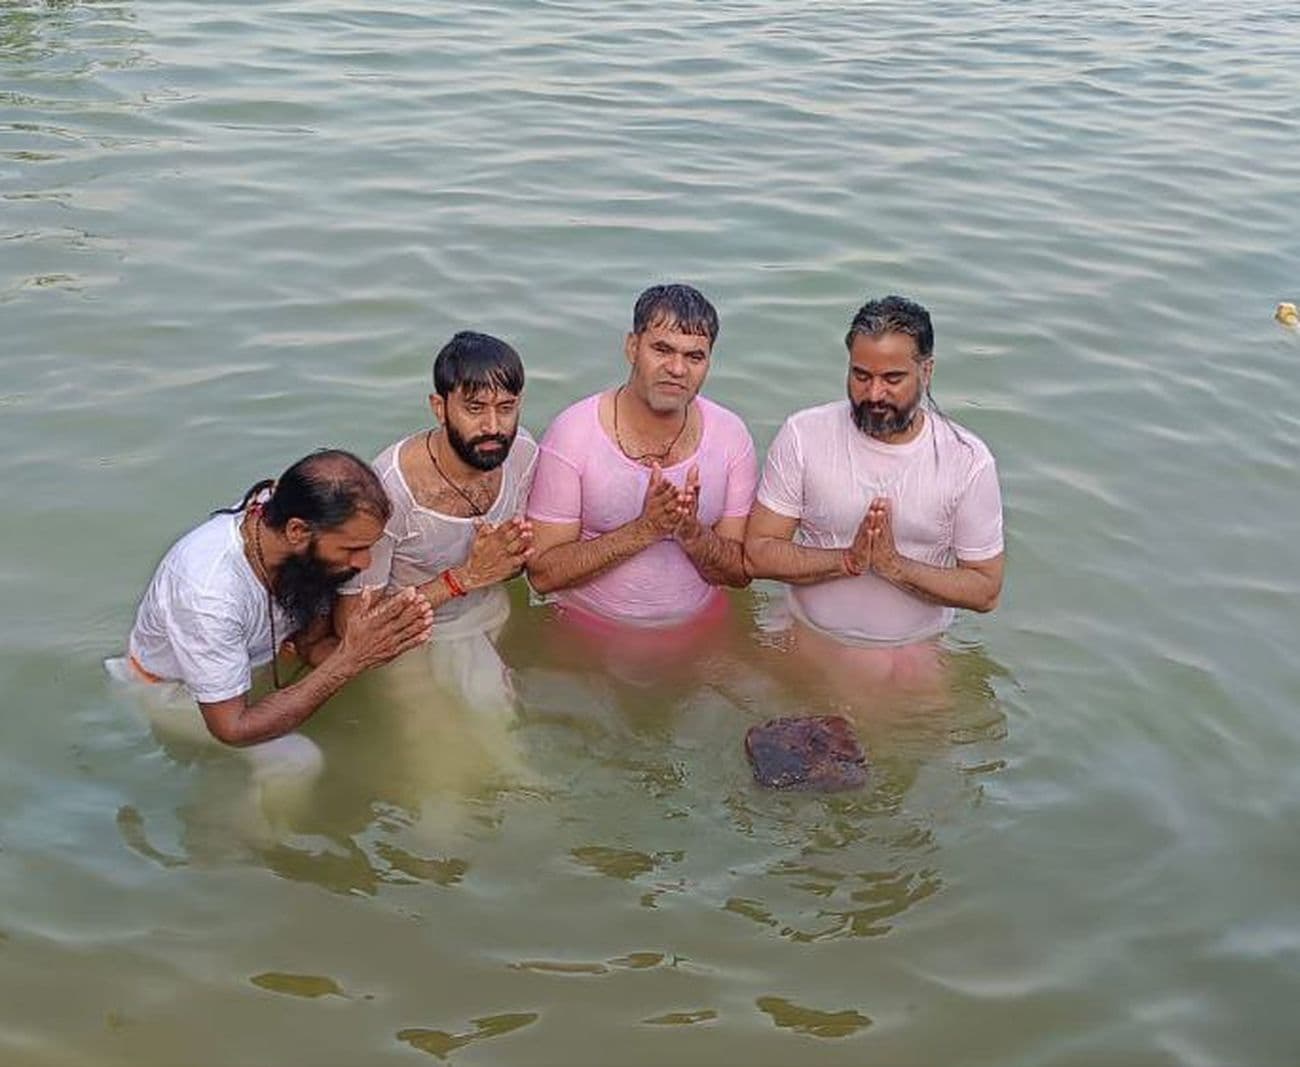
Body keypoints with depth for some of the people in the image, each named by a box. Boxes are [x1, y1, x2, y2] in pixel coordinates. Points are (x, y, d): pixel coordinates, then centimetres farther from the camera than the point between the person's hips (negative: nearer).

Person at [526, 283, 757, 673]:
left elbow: (742, 572, -1)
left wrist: (692, 533, -22)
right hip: (591, 633, -2)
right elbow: (542, 572, -15)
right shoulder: (573, 433, -13)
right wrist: (644, 529, -25)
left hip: (700, 627, 3)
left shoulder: (730, 436, -4)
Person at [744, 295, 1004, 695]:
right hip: (815, 644, 0)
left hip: (915, 656, 0)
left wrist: (895, 566, -25)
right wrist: (848, 560, -27)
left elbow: (985, 591, -10)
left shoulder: (968, 460, -14)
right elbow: (759, 552, -13)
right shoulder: (803, 435, -13)